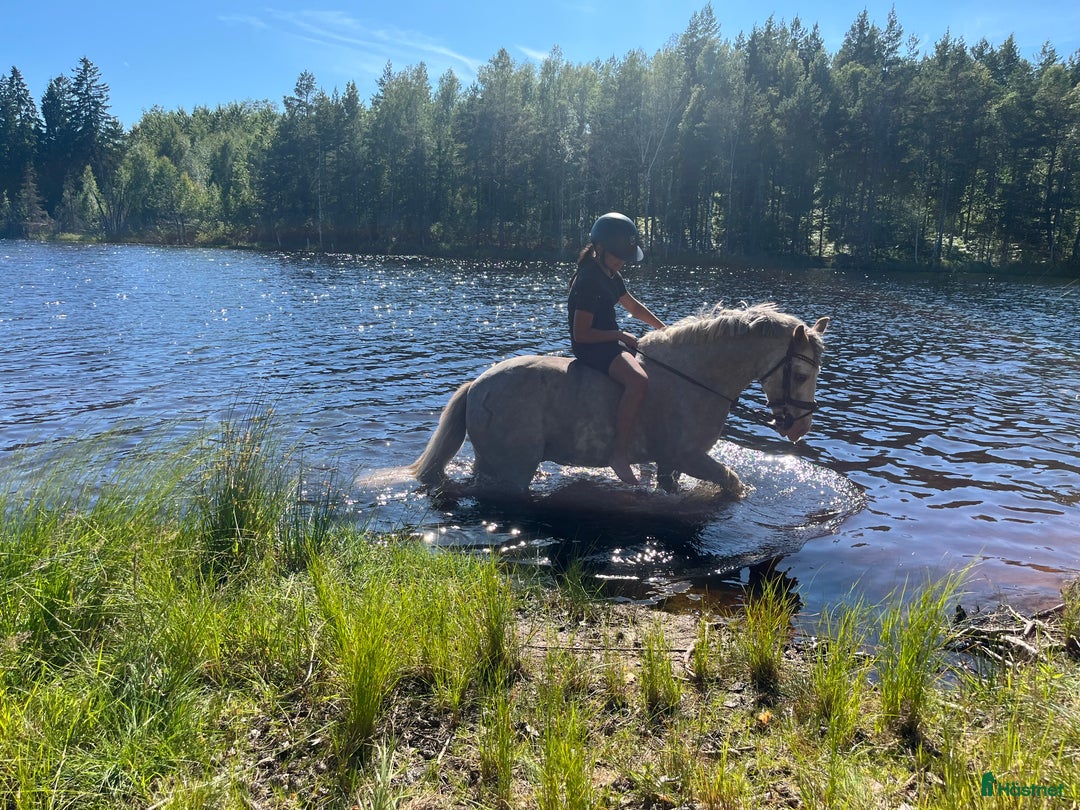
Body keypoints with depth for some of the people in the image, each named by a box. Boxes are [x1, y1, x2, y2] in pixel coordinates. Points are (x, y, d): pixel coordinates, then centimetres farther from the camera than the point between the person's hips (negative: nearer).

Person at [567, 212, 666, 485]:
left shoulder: (611, 275, 14)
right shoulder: (588, 281, -17)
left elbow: (633, 305, 28)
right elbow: (581, 334, -21)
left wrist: (662, 328, 20)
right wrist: (621, 335, -15)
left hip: (611, 341, 11)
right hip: (592, 348, -11)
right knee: (638, 381, -35)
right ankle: (620, 454, -28)